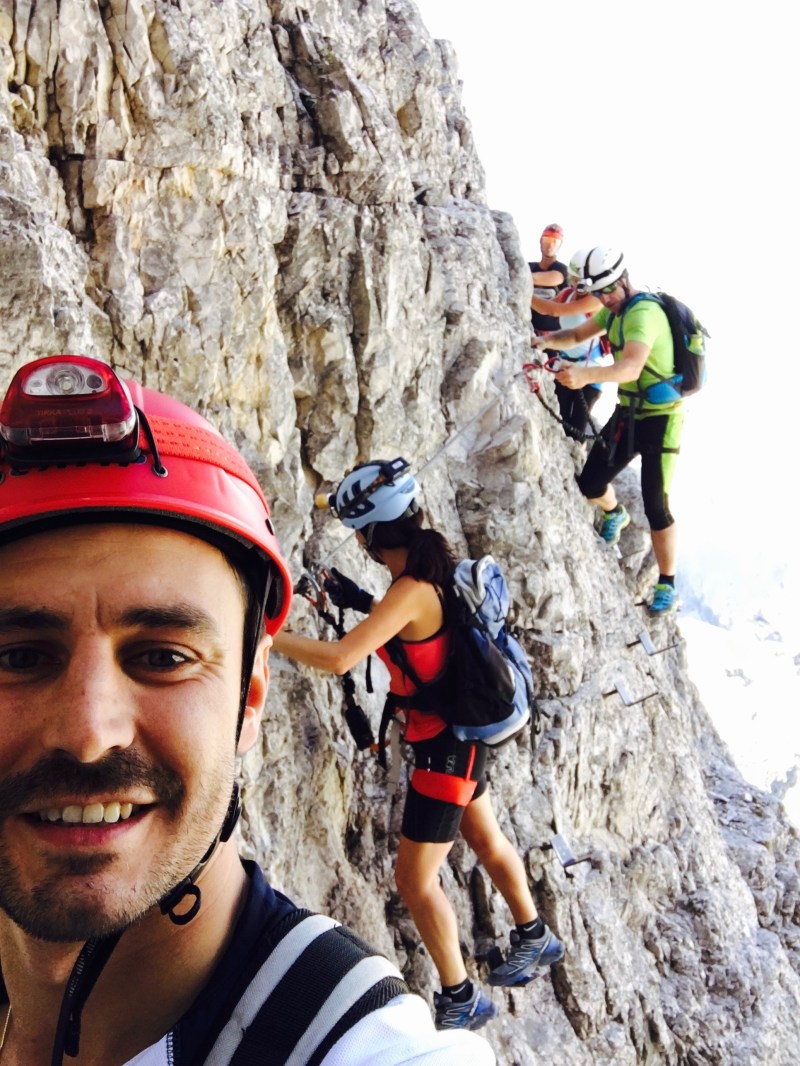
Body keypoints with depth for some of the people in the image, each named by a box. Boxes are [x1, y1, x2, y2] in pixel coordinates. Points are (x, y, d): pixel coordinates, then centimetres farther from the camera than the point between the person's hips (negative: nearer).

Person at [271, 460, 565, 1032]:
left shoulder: (410, 589, -29)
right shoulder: (434, 566, -2)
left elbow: (338, 658, -38)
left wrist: (268, 634, -27)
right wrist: (357, 599, 7)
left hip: (445, 746, -9)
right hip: (462, 730, 10)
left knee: (415, 878, 4)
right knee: (487, 840, 28)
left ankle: (460, 999, 20)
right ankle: (534, 939, 49)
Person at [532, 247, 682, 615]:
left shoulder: (644, 313, -25)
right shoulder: (615, 309, 5)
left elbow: (631, 366, -41)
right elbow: (577, 335, 14)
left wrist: (587, 374, -57)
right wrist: (543, 341, -7)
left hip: (660, 418, -8)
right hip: (627, 413, 8)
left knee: (656, 506, -8)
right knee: (590, 484, 9)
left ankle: (666, 585, 8)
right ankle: (615, 514, 45)